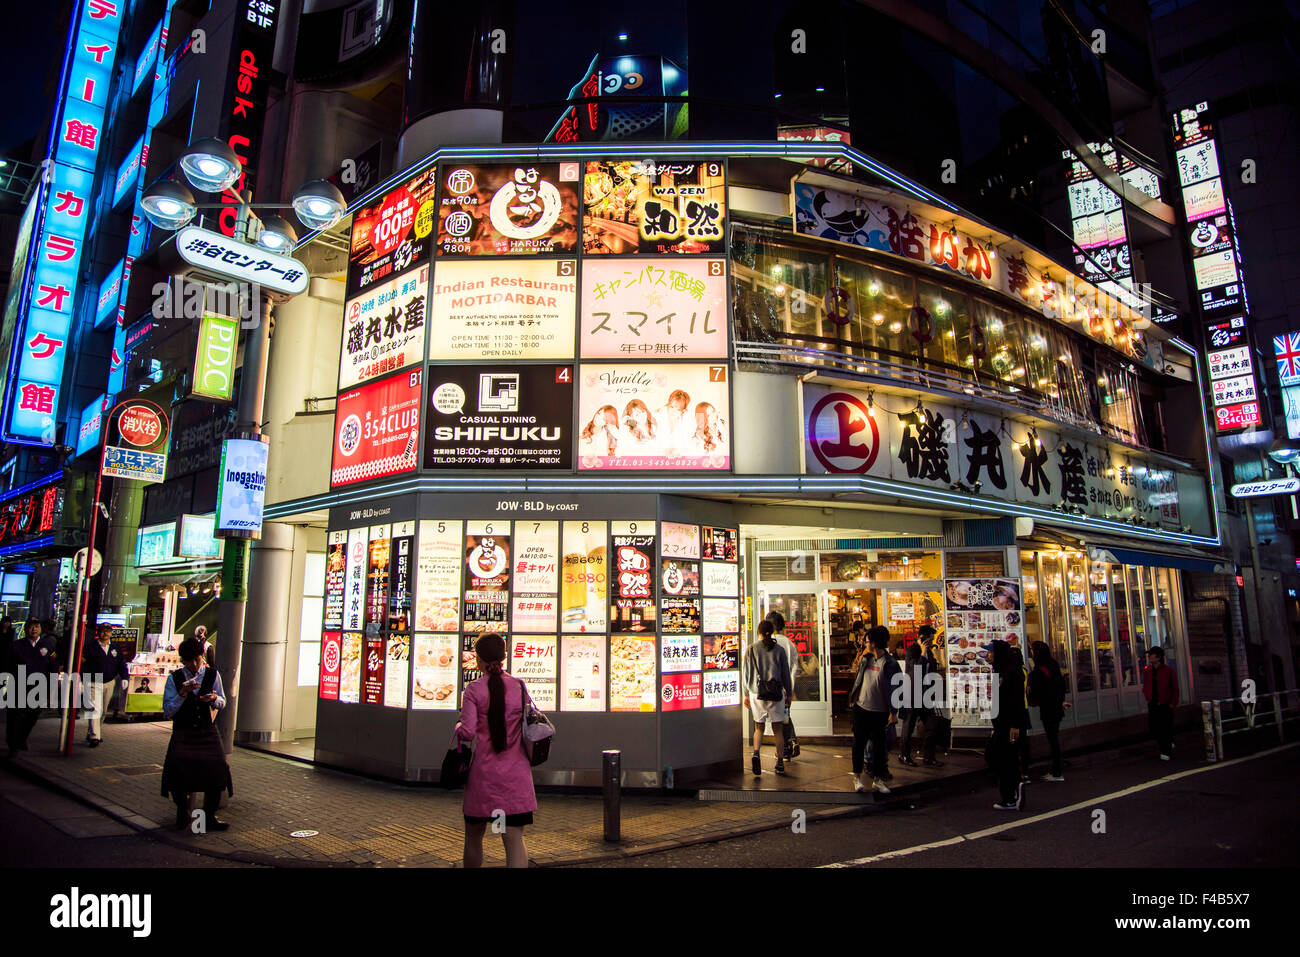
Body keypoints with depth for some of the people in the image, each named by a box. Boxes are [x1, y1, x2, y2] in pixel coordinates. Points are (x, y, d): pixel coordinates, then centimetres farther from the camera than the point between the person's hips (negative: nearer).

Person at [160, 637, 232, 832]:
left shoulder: (212, 675, 5)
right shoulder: (174, 678, 0)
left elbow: (222, 704, 10)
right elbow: (168, 710, -3)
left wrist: (214, 698, -14)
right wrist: (182, 693, -19)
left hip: (207, 731, 1)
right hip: (182, 733, -1)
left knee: (216, 770, -16)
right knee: (176, 770, -21)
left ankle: (209, 817, 4)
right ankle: (182, 812, 8)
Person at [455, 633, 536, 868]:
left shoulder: (474, 689, -8)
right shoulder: (520, 687, 1)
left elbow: (467, 732, -15)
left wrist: (458, 725, 5)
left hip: (483, 773, -2)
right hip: (516, 774, 2)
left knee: (473, 835, 19)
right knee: (514, 838, 1)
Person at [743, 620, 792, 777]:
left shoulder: (751, 649, 1)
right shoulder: (779, 650, 1)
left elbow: (747, 673, 3)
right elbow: (786, 673, 4)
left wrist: (746, 694, 10)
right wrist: (788, 693, 13)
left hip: (757, 692, 0)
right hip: (776, 693, 0)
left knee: (759, 727, 11)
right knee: (778, 729, 8)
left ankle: (756, 753, -12)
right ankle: (780, 762, 7)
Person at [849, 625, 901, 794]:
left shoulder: (890, 664, -12)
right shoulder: (866, 659, 4)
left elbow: (896, 689, -10)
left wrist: (894, 712, -11)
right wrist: (853, 698, 13)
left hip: (880, 712, -4)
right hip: (861, 709, 4)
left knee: (879, 745, 7)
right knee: (859, 743, 9)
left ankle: (877, 780, 19)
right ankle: (857, 777, 19)